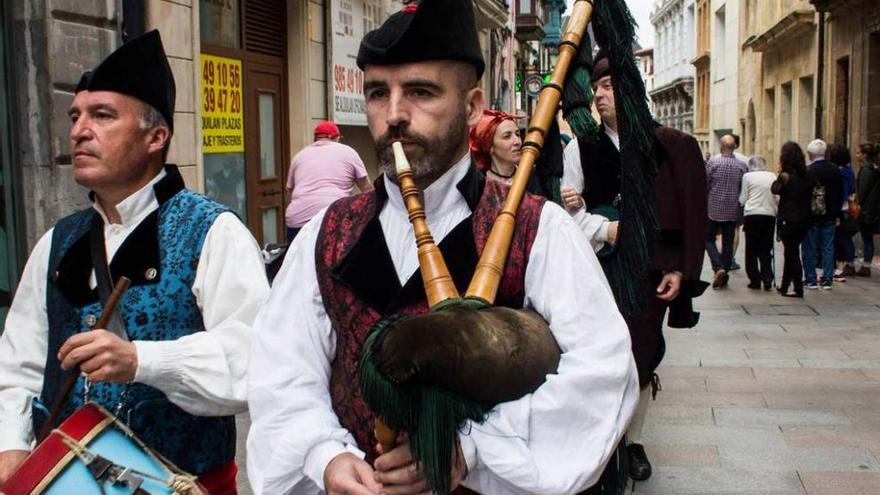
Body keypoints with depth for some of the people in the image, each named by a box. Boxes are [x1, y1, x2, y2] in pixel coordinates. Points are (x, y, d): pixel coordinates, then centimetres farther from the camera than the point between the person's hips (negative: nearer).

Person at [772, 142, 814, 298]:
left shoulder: (786, 176, -15)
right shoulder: (806, 176, 3)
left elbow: (775, 189, -1)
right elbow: (810, 196, 4)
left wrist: (780, 174, 1)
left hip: (788, 220, -6)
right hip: (803, 219, 6)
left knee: (791, 253, 0)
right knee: (791, 252, 18)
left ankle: (798, 289, -3)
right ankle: (784, 286, 29)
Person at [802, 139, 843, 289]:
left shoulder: (807, 171, -15)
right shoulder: (835, 171, 1)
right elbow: (840, 194, 7)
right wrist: (837, 215, 15)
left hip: (811, 215, -4)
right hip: (829, 217, 4)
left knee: (809, 249, 5)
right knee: (828, 248, 10)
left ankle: (811, 280, 9)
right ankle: (827, 280, 12)